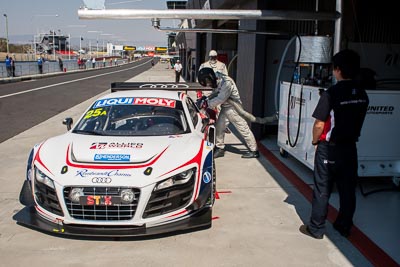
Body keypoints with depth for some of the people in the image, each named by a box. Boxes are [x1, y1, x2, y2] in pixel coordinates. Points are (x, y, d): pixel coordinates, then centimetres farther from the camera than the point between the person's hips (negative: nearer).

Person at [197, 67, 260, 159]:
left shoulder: (226, 82, -28)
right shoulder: (216, 81, 1)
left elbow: (220, 99, -29)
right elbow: (216, 94, 12)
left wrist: (207, 104, -20)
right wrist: (207, 99, -3)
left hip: (234, 108, -9)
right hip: (225, 108, 9)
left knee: (243, 129, -1)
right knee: (219, 127, 8)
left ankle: (254, 151, 8)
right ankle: (220, 149, 22)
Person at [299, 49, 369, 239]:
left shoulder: (331, 93, -19)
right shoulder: (362, 95, 0)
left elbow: (319, 124, -17)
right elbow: (358, 121, 7)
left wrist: (315, 140, -1)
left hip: (329, 149, -5)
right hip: (350, 147, 5)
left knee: (322, 190, 5)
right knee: (348, 190, 15)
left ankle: (316, 228, 15)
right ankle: (344, 226, 28)